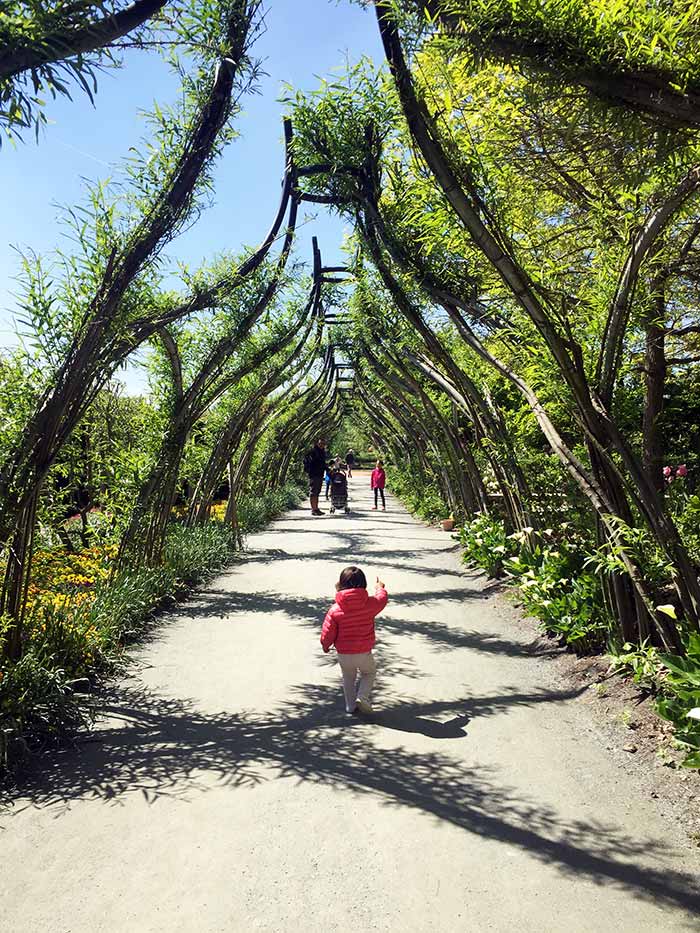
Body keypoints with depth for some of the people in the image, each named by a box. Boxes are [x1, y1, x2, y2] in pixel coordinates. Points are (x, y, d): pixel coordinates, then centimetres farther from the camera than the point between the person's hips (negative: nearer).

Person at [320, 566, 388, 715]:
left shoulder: (335, 609, -15)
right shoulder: (370, 604, -16)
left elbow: (327, 632, -9)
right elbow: (382, 599, 6)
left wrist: (325, 645, 12)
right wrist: (380, 588, 27)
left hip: (343, 654, 1)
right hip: (364, 652, -1)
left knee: (348, 679, 24)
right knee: (369, 673, 25)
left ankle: (350, 706, 32)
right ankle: (362, 696, 5)